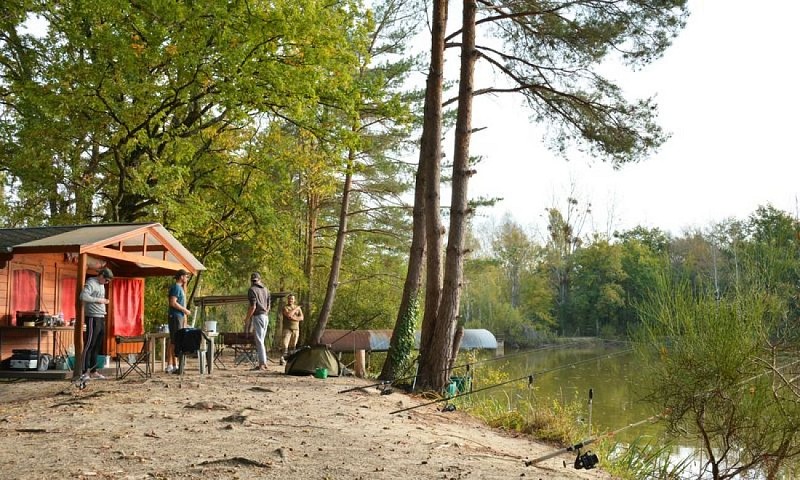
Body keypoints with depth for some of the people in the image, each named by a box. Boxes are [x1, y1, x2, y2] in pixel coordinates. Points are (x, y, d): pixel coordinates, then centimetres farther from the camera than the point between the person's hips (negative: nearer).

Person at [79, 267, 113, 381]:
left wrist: (104, 301, 11)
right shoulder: (91, 283, -9)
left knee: (97, 346, 11)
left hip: (101, 318, 9)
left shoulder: (101, 285, 19)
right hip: (93, 318, -9)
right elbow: (83, 296, -24)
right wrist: (99, 300, -20)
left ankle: (93, 371, 16)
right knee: (89, 345, -10)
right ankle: (84, 372, -9)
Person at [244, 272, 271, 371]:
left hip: (258, 316, -7)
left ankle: (261, 364, -10)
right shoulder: (265, 290, 14)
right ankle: (264, 362, 13)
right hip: (265, 316, 7)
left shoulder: (252, 290, -8)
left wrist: (247, 318, -8)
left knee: (259, 341, -7)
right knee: (261, 340, 14)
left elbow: (253, 307, -16)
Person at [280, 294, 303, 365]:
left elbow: (301, 318, 1)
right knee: (285, 345, -16)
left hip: (296, 329, 4)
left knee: (293, 346, 5)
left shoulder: (298, 308, 13)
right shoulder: (285, 307, 0)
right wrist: (295, 309, -8)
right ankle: (282, 359, -22)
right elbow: (288, 314, -19)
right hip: (287, 329, -4)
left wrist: (293, 318, -13)